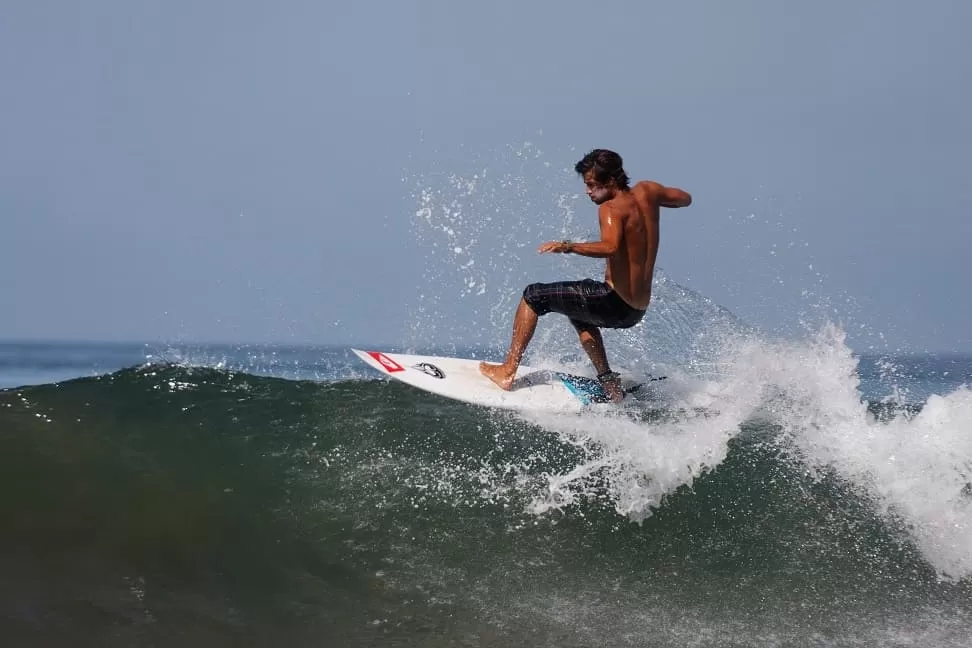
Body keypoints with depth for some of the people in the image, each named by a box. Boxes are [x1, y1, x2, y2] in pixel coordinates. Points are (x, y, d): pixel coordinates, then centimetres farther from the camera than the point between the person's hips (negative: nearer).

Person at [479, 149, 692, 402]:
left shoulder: (611, 208, -16)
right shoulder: (646, 191, 6)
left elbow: (610, 247, -36)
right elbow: (685, 198, 24)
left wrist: (568, 246, -43)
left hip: (615, 303, -9)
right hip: (638, 310, 9)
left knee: (533, 296, 0)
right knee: (577, 307, 38)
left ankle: (507, 371, -2)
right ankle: (609, 384, 28)